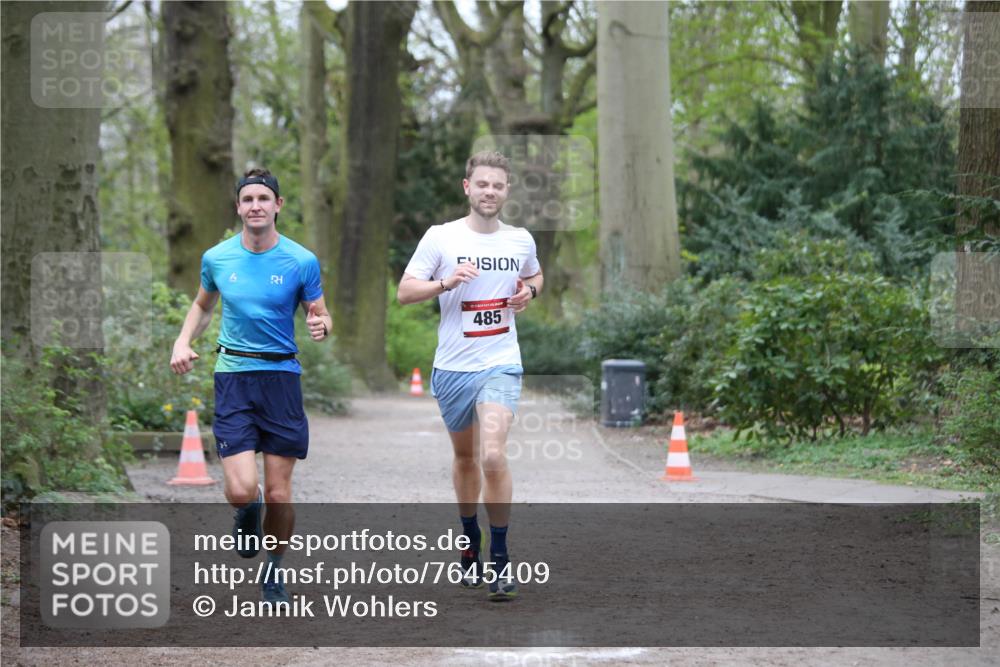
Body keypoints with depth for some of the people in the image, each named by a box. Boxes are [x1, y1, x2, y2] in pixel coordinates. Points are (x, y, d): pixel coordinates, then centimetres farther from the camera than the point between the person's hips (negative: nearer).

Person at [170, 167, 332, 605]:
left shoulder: (301, 261, -2)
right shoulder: (216, 258, 4)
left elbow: (319, 316, 7)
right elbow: (203, 305, 22)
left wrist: (320, 326, -17)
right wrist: (183, 342, 5)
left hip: (281, 376, 0)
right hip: (233, 376, 1)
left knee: (279, 494, 0)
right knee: (241, 490, -13)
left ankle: (273, 572, 23)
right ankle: (249, 512, 25)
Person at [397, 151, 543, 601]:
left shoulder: (521, 240, 4)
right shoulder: (440, 237, -4)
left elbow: (534, 276, 25)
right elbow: (404, 292, -5)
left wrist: (529, 291, 2)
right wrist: (447, 282, -21)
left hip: (500, 365, -1)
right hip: (452, 366, 1)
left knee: (493, 456, -19)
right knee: (464, 457, 16)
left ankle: (499, 556, -9)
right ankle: (470, 539, 37)